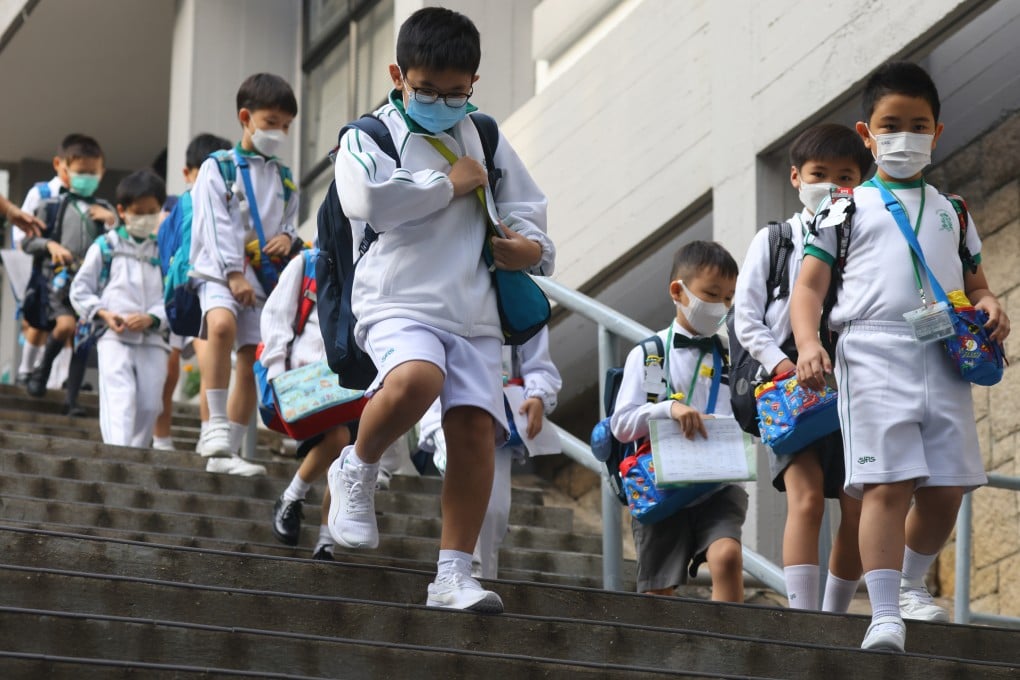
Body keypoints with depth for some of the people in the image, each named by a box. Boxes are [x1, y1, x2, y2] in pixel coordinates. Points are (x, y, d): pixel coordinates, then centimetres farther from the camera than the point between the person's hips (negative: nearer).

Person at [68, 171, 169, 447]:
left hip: (151, 338, 3)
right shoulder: (105, 247, 8)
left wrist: (151, 318, -13)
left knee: (150, 405, 0)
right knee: (121, 399, -18)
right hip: (114, 337, -3)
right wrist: (104, 314, -8)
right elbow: (80, 290, 8)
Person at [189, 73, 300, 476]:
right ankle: (217, 427, -30)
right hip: (220, 273, -5)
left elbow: (290, 221, 23)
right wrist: (233, 274, -18)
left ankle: (225, 452, 7)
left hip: (264, 277, 5)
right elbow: (216, 226, -8)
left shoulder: (284, 179, 17)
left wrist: (288, 237, -2)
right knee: (222, 324, -34)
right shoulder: (217, 169, 1)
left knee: (252, 362, 0)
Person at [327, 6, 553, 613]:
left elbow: (526, 206, 27)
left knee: (476, 426, -9)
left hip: (474, 313, 5)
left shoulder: (486, 140, 18)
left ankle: (455, 574, -2)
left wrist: (532, 245, 4)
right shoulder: (368, 137, 3)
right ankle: (358, 469, -4)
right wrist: (449, 183, -7)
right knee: (414, 380, -34)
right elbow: (366, 200, -17)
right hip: (399, 302, -5)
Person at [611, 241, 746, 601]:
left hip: (718, 486, 1)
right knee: (658, 592, 3)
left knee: (727, 555, -26)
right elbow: (622, 424, -4)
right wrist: (669, 408, -19)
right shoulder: (649, 355, 3)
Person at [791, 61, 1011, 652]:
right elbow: (809, 287, 6)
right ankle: (885, 614, -16)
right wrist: (808, 343, -13)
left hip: (943, 357, 4)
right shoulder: (847, 208, 12)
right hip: (873, 352, -4)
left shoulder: (951, 211, 23)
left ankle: (911, 583, 28)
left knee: (947, 488, 2)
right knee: (887, 485, -15)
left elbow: (974, 284, 26)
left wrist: (990, 304, 1)